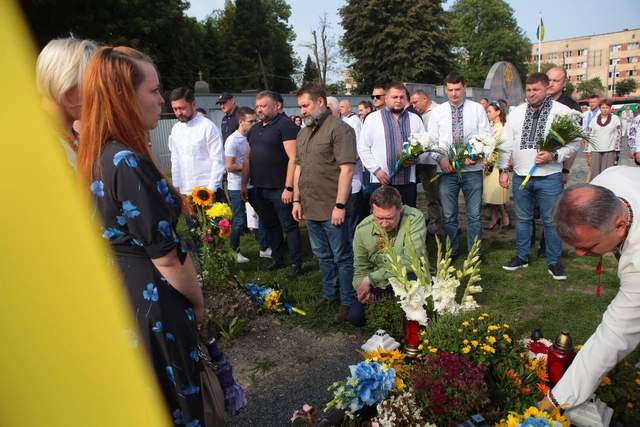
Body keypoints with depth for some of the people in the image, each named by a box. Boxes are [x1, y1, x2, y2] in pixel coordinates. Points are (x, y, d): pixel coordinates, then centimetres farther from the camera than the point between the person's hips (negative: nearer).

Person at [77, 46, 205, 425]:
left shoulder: (95, 157, 3)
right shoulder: (128, 163, -25)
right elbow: (167, 255, -23)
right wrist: (198, 300, -7)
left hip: (112, 295, 9)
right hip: (150, 304, -9)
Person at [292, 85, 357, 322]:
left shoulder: (339, 129, -10)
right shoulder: (304, 133, 15)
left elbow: (346, 169, -17)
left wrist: (340, 205, -20)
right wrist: (297, 200, 12)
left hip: (332, 210, -8)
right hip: (310, 208, 8)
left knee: (342, 257, 3)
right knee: (323, 256, 18)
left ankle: (348, 302, 17)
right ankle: (329, 296, 32)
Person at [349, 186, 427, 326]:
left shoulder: (414, 218, -23)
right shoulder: (362, 229, -10)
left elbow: (411, 261, -31)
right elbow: (361, 267, 3)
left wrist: (371, 278, -28)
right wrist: (362, 287, -20)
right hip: (381, 287, 4)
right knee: (356, 317, -14)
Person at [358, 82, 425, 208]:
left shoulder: (415, 119, 13)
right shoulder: (372, 118, 3)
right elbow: (363, 148, 1)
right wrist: (376, 170, -8)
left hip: (408, 180, 3)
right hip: (381, 180, -3)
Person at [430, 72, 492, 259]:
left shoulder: (478, 109, 4)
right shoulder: (437, 112, 6)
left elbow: (487, 136, 0)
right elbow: (431, 140, 6)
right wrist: (440, 158, -11)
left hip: (472, 169, -1)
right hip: (446, 169, 1)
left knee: (475, 214, 5)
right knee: (448, 215, 8)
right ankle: (451, 252, 22)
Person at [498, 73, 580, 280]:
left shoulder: (562, 111, -3)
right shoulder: (516, 112, 5)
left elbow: (574, 143, -2)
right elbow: (506, 143, 7)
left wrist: (554, 156, -18)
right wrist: (503, 170, 3)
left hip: (549, 177, -3)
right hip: (520, 175, 3)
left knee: (551, 221, 4)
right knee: (522, 218, 13)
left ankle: (554, 261, 19)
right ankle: (522, 257, 27)